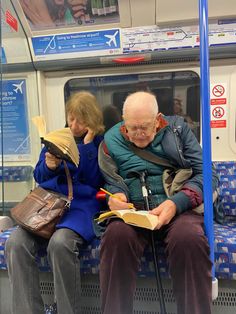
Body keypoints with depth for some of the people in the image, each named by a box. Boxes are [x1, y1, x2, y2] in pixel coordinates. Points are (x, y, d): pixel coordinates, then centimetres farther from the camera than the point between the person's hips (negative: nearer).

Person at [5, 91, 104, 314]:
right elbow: (39, 178, 18)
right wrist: (48, 167, -4)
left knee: (60, 243, -36)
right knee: (15, 243, -24)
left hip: (81, 204, -4)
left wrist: (87, 145, -8)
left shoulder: (99, 143, 7)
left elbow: (94, 181, -5)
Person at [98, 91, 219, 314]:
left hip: (180, 208, 0)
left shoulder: (178, 129, 7)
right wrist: (115, 197, -11)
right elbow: (111, 183, 15)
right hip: (133, 210, 1)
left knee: (188, 238, -35)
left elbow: (206, 174, 1)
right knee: (117, 235, -34)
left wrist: (176, 203, -17)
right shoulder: (111, 141, 10)